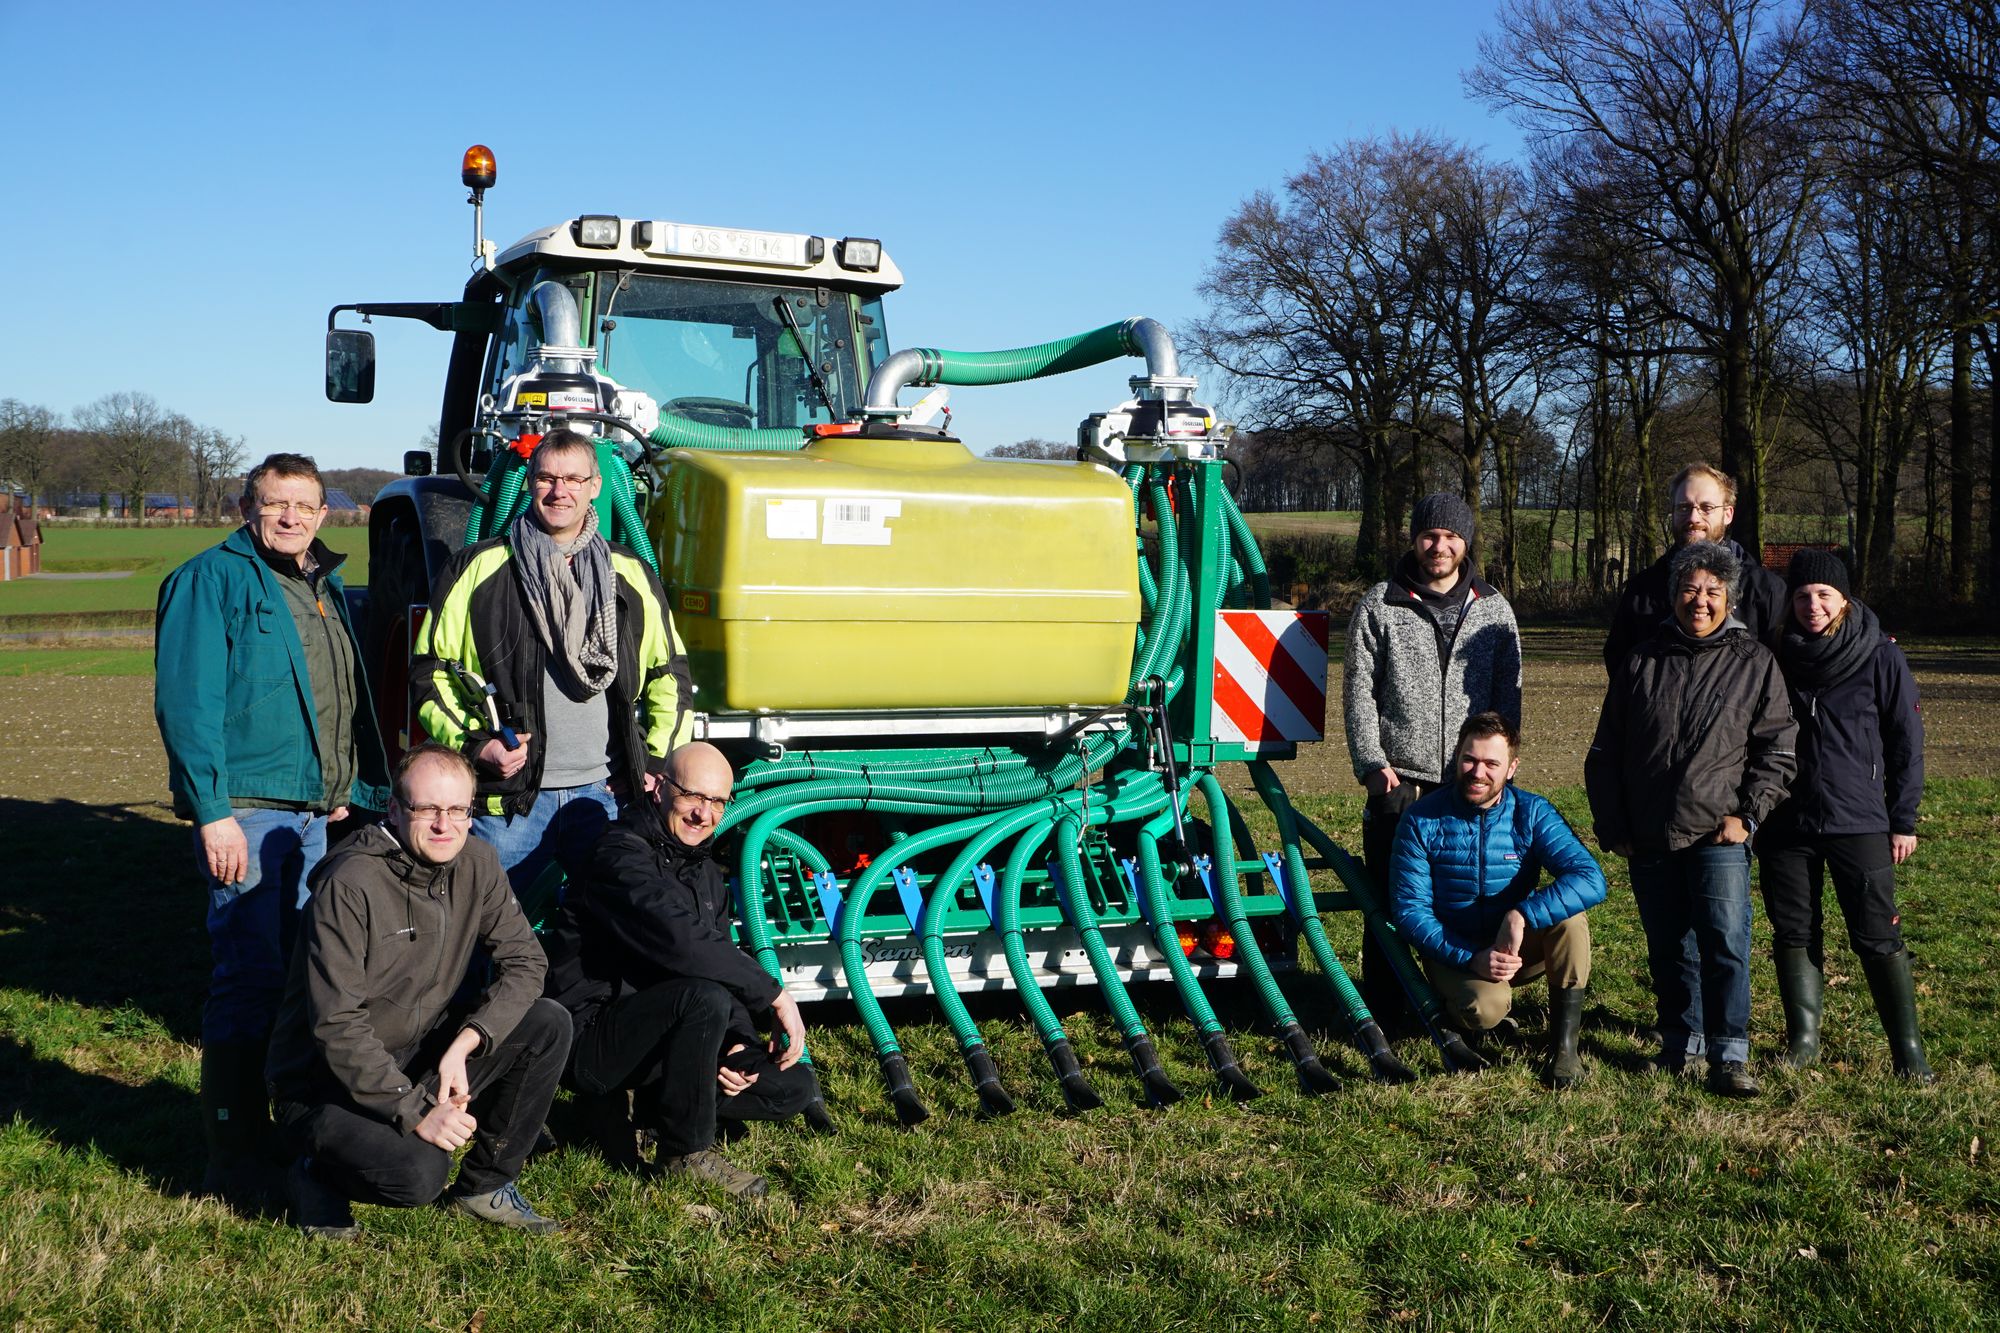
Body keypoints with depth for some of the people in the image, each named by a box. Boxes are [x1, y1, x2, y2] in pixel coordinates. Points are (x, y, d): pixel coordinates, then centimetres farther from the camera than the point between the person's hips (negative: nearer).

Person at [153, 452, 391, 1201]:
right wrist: (212, 809, -19)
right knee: (252, 978, -8)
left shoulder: (328, 590, 18)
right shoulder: (214, 579, -5)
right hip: (246, 809, -8)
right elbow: (187, 700, -13)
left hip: (313, 811, 8)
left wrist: (349, 789, 18)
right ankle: (234, 1159, 0)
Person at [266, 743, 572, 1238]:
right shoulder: (350, 886, -23)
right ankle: (318, 1175, 3)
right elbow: (337, 1027, -25)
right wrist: (415, 1112, -29)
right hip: (328, 1083, -6)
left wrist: (462, 1046, -19)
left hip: (418, 1057, 7)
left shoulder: (475, 863, -4)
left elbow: (526, 960, -4)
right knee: (419, 1173, -32)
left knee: (549, 1025, -13)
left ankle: (485, 1184, 3)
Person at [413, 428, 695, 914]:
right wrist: (474, 744, -9)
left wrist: (660, 764, 8)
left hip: (604, 793, 2)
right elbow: (430, 672, 3)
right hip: (507, 793, -2)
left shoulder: (631, 576, 10)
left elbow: (670, 674, 18)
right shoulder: (478, 569, 1)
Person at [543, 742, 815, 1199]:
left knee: (795, 1087, -4)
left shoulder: (706, 870, 12)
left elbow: (723, 960, 11)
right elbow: (683, 942, -33)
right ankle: (686, 1152, -16)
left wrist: (739, 1042, -8)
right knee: (705, 998, -36)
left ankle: (642, 1103, 9)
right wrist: (774, 995, -28)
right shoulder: (622, 857, -18)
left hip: (659, 1034, 8)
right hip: (593, 1037, -8)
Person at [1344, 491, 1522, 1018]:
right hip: (1398, 780, -2)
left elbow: (1509, 695, 12)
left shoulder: (1494, 610, 11)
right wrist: (1372, 762, -8)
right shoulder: (1380, 605, 4)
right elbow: (1358, 691, 1)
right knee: (1388, 894, 2)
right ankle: (1382, 1007, 13)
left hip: (1473, 784, 2)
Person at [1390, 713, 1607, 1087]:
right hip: (1453, 953, -2)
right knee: (1486, 1008, -33)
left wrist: (1521, 916, -38)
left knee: (1567, 912, -28)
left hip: (1516, 948, 2)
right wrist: (1471, 958, -25)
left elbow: (1591, 879, -25)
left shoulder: (1532, 813, -11)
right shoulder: (1422, 820, -13)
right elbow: (1410, 910, -12)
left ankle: (1564, 1041, -16)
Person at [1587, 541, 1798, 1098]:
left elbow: (1778, 749, 5)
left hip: (1719, 837, -3)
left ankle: (1729, 1056, -7)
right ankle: (1681, 1044, 23)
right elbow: (1605, 752, 14)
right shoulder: (1642, 663, 10)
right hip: (1649, 841, 3)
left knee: (1726, 941, -13)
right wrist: (1612, 827, 9)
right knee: (1668, 949, 10)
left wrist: (1747, 814, -5)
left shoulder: (1754, 663, 5)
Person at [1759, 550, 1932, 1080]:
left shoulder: (1881, 658, -3)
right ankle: (1803, 1039, 19)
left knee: (1878, 936, -3)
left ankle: (1909, 1050, 5)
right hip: (1786, 822, 3)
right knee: (1794, 934, 8)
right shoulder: (1778, 657, 4)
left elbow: (1906, 742, 1)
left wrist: (1903, 820, 0)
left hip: (1859, 821, -3)